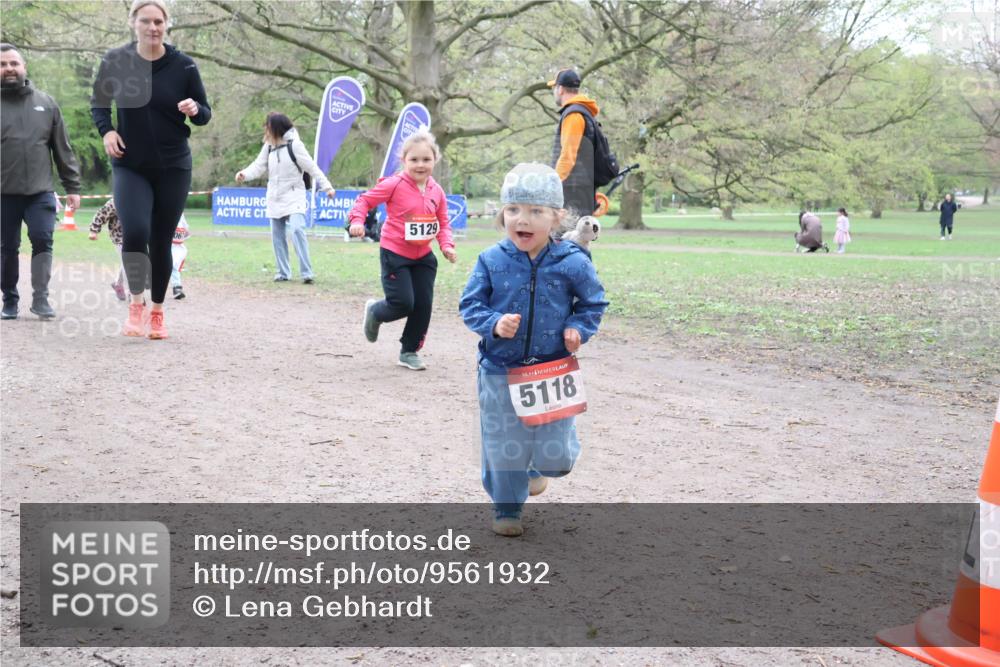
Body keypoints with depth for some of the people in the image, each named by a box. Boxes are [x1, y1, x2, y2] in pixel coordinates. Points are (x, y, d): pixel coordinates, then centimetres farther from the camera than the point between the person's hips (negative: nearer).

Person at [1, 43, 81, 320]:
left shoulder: (46, 103, 8)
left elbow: (63, 150, 11)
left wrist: (72, 187, 7)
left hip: (40, 192, 1)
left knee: (42, 241, -10)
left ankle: (40, 298, -4)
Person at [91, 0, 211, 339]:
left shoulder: (183, 65, -5)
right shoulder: (114, 61, -4)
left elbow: (205, 114, 3)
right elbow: (99, 102, 11)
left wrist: (195, 110, -20)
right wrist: (106, 130, -7)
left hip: (173, 167, 0)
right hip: (130, 166, 0)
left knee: (161, 241, 6)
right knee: (135, 231, -21)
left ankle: (157, 311, 25)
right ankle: (136, 303, 1)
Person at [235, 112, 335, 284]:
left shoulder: (294, 144, -12)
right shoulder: (269, 146, 5)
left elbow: (312, 168, -12)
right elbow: (259, 166, 1)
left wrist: (327, 187, -14)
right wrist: (245, 174, -18)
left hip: (293, 197, -6)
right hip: (275, 199, 6)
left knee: (297, 230, -20)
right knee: (277, 236, 8)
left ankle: (306, 273, -17)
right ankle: (283, 273, 18)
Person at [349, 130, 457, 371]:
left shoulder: (436, 191, 1)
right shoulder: (394, 185, -14)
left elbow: (443, 223, 9)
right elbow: (366, 200, -7)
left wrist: (446, 245, -7)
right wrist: (357, 220, -24)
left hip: (423, 256, 5)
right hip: (394, 254, -5)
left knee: (423, 306, 5)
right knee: (403, 303, -11)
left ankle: (410, 351, 23)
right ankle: (374, 311, 24)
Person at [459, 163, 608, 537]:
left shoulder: (572, 263, -8)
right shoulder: (491, 261, -7)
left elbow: (593, 303, 7)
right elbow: (469, 305, -1)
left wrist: (579, 328, -11)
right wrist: (493, 324, -19)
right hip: (500, 372, 0)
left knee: (556, 452, 5)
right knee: (502, 446, 7)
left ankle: (539, 467, 41)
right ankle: (506, 508, 28)